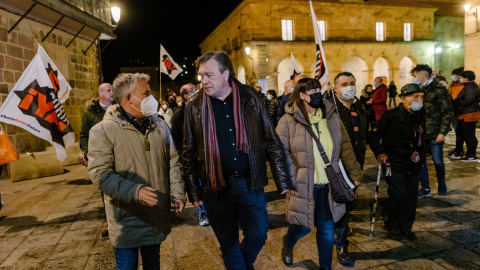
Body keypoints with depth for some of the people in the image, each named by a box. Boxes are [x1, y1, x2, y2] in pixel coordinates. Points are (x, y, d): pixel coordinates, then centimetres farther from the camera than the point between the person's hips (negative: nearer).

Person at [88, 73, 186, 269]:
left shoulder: (159, 125, 4)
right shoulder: (103, 131, -12)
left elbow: (172, 162, 9)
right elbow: (100, 175, -17)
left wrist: (178, 192, 0)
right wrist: (135, 191, -27)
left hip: (158, 215, 5)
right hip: (126, 220, -4)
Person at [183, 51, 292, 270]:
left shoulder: (250, 98, -2)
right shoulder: (195, 107, -1)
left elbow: (272, 141, 1)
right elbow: (189, 153, 4)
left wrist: (283, 181, 0)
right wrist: (195, 192, 2)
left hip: (250, 182, 0)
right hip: (215, 186, 0)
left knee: (258, 234, 8)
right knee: (228, 243, 12)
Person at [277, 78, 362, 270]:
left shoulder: (331, 118, 4)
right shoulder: (289, 121, -10)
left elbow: (345, 147, 7)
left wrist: (355, 174, 6)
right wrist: (292, 178, -15)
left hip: (328, 184, 4)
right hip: (303, 185, -4)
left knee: (327, 227, 11)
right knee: (303, 226, 9)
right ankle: (288, 243, 44)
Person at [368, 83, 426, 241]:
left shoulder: (420, 115, 7)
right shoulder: (392, 116, -13)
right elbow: (373, 136, -8)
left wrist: (421, 156, 19)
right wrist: (379, 153, -17)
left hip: (414, 165, 6)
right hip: (395, 165, -6)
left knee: (411, 196, 9)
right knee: (398, 194, -9)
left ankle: (406, 227, 27)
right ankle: (392, 225, 15)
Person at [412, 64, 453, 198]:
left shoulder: (439, 89, -7)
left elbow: (448, 113, -9)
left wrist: (443, 132, -15)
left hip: (434, 134, -5)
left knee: (438, 162, 5)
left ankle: (441, 183, 32)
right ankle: (425, 189, 18)